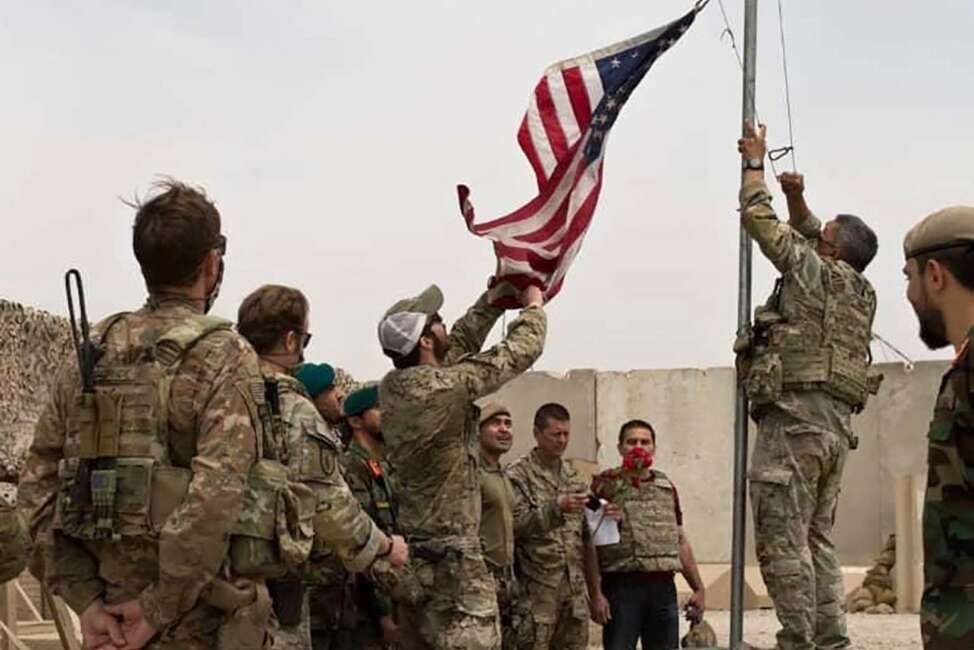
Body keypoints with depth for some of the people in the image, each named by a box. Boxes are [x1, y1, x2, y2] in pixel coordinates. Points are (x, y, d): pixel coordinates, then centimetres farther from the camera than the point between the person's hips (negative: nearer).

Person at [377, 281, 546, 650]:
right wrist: (533, 304, 13)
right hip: (449, 560, -9)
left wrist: (494, 298, 24)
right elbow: (520, 351, -5)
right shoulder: (445, 388, -18)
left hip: (408, 557, 9)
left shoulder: (390, 389, 5)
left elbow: (459, 344, 22)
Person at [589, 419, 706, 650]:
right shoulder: (606, 485, -2)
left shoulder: (666, 487, 15)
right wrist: (596, 594, -14)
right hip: (622, 586, -5)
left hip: (663, 587, 5)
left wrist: (699, 588, 16)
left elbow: (681, 542, 20)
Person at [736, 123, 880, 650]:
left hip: (795, 418, -9)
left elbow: (758, 219, 5)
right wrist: (797, 200, 25)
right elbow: (809, 236, 36)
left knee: (781, 541, -9)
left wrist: (754, 164, 18)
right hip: (836, 426, 9)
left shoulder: (813, 271, -2)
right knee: (817, 542, 12)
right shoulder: (861, 291, 19)